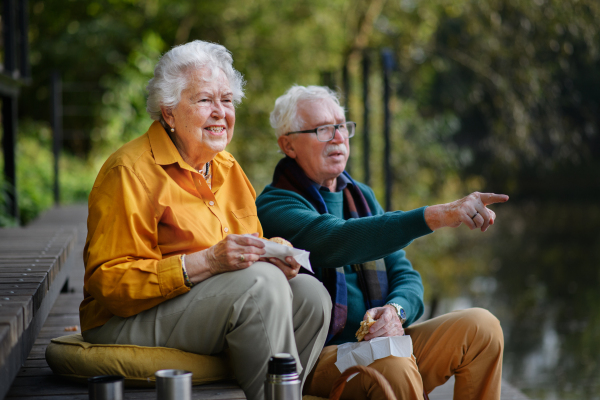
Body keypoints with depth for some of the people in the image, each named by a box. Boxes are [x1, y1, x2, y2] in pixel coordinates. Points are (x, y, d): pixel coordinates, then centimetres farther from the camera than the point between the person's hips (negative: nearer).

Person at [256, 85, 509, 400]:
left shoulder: (360, 196, 18)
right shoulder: (274, 206, -7)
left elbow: (404, 274, 14)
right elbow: (338, 241, -28)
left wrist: (396, 309, -12)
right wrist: (437, 216, -37)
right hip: (319, 355, -7)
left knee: (480, 326, -12)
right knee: (392, 364, -37)